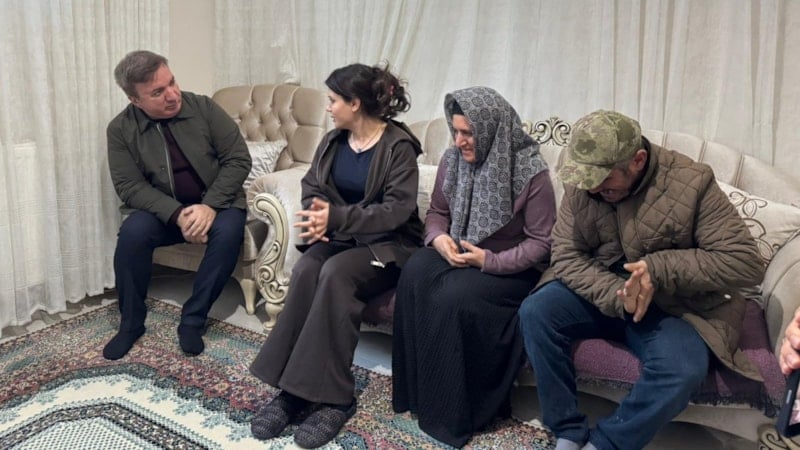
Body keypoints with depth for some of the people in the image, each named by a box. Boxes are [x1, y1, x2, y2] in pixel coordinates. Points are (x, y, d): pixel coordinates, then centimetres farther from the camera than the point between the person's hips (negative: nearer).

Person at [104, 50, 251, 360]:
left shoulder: (204, 108, -9)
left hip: (215, 203, -1)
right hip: (162, 210, 1)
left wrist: (210, 206, -23)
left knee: (229, 231, -33)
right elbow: (129, 186, -10)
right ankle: (131, 323, -8)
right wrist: (177, 215, -25)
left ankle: (193, 320, -18)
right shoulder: (120, 129, -6)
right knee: (133, 231, -29)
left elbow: (238, 159, -10)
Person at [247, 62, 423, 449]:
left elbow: (398, 208, -19)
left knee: (335, 274, -34)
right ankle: (292, 389, -24)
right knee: (305, 270, -27)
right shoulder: (333, 141, 10)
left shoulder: (398, 145, -11)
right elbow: (312, 187, 11)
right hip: (339, 235, 6)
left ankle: (333, 399, -27)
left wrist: (337, 217, -27)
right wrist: (317, 216, -12)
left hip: (387, 243, -5)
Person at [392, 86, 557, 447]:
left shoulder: (530, 173, -16)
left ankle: (452, 411, -12)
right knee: (414, 274, -26)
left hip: (509, 269, -5)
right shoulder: (452, 160, 0)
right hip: (456, 254, 5)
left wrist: (490, 261, -23)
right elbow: (437, 212, 12)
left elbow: (541, 243, -13)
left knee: (453, 297, -32)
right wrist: (439, 238, -11)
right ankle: (417, 393, -13)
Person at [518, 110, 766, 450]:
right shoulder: (581, 183, -8)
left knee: (682, 370, -31)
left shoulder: (691, 182, -16)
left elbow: (745, 262, -18)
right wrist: (616, 295, -27)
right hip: (600, 295, 3)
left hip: (673, 306, -2)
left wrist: (660, 268, -28)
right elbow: (566, 255, -10)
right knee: (535, 312, -21)